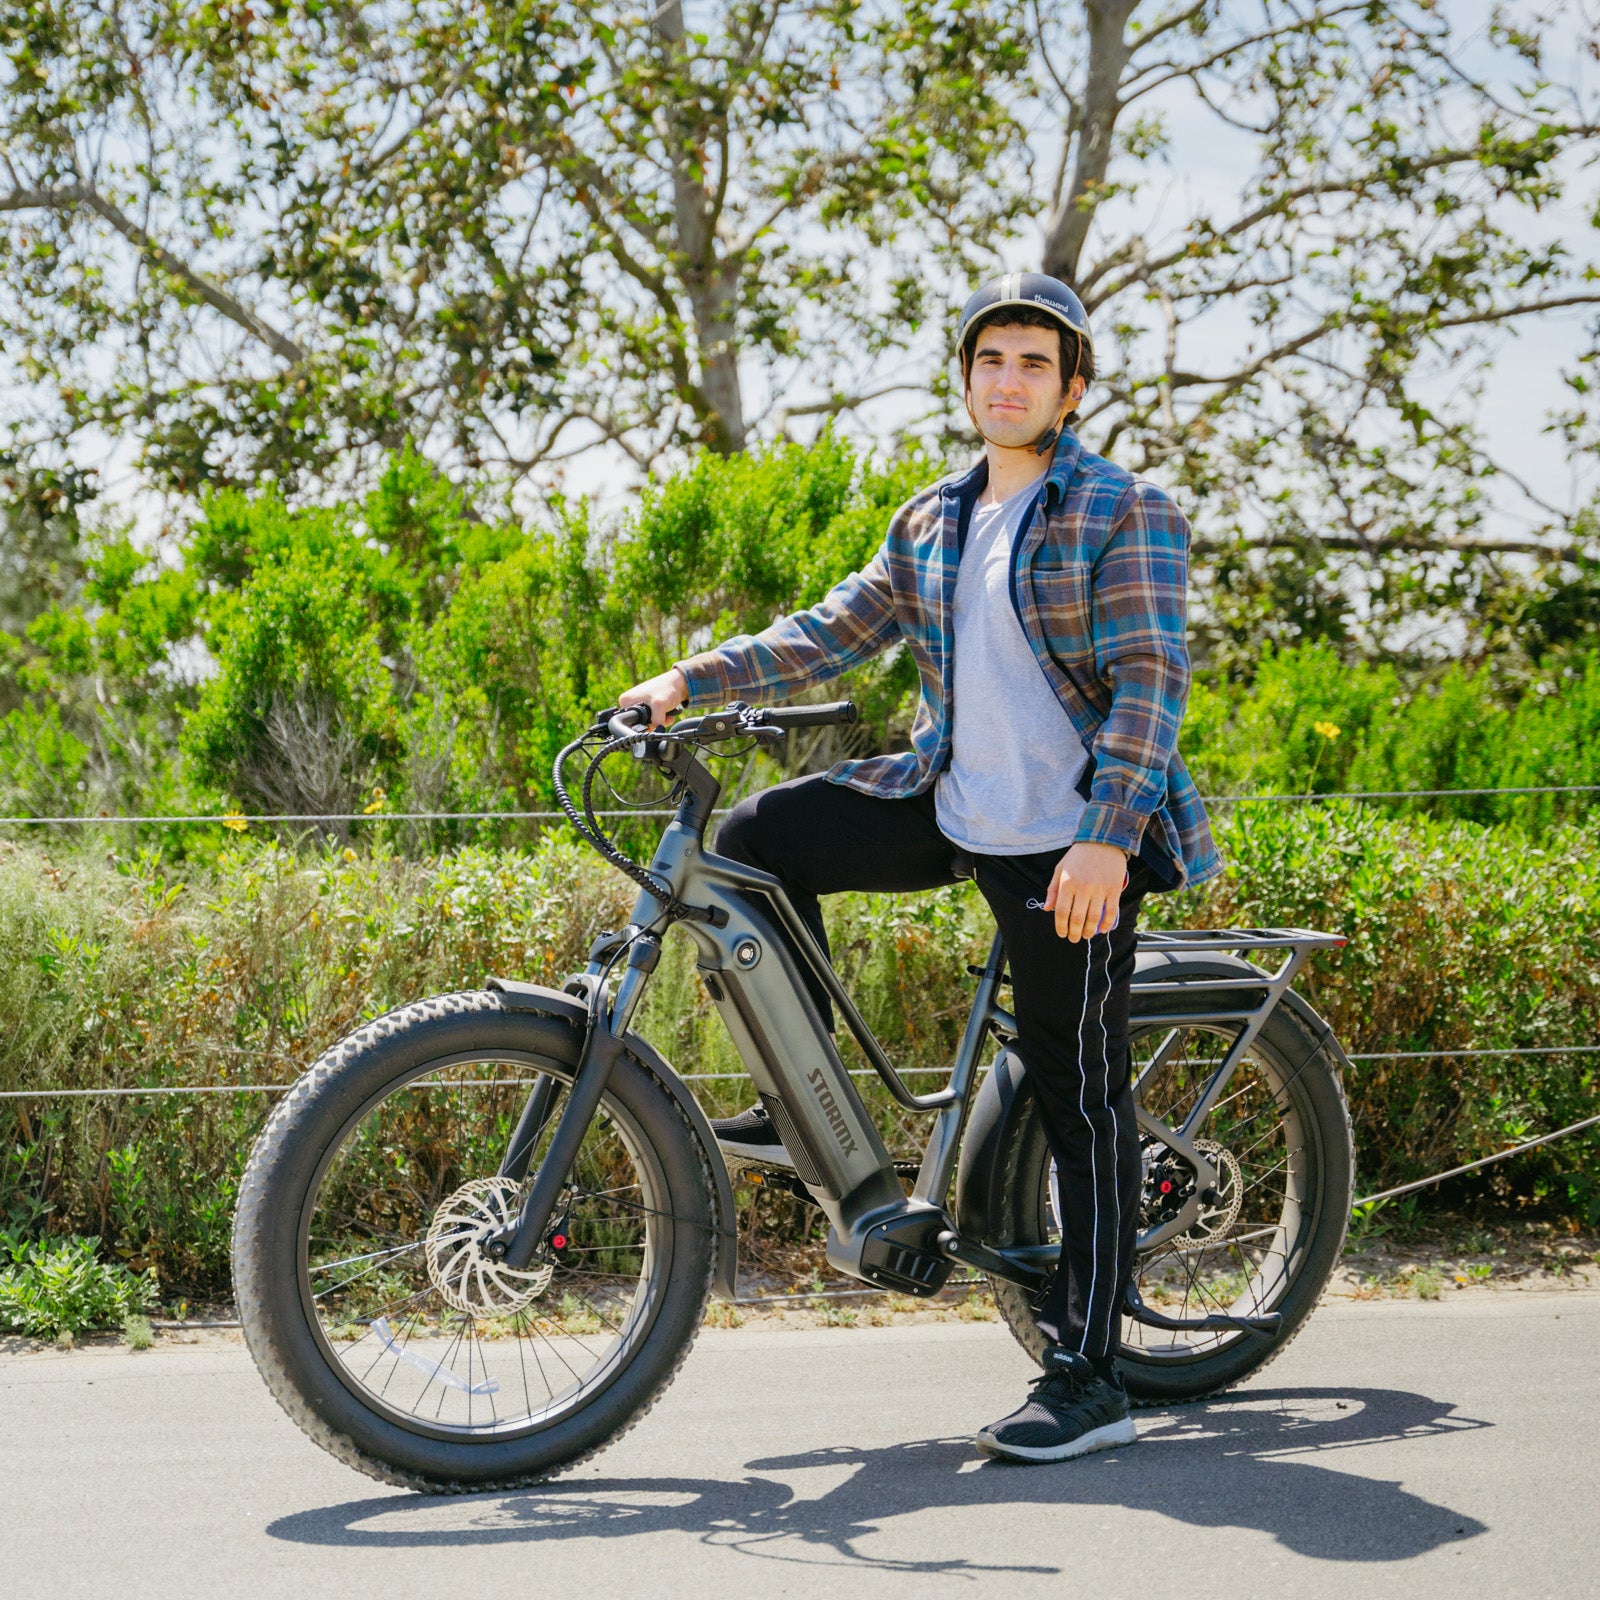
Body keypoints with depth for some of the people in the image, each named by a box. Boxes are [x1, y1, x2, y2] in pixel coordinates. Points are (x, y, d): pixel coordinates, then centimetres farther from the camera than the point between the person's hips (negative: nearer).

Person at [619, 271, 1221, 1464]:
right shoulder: (932, 523, 13)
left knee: (1080, 1097, -4)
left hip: (1069, 843, -7)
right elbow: (836, 631, 15)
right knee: (763, 837, -2)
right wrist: (692, 680, 3)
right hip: (953, 812, 7)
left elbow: (1151, 684, -15)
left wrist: (1105, 838, -25)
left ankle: (1090, 1379, 1)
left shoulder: (1126, 512, -7)